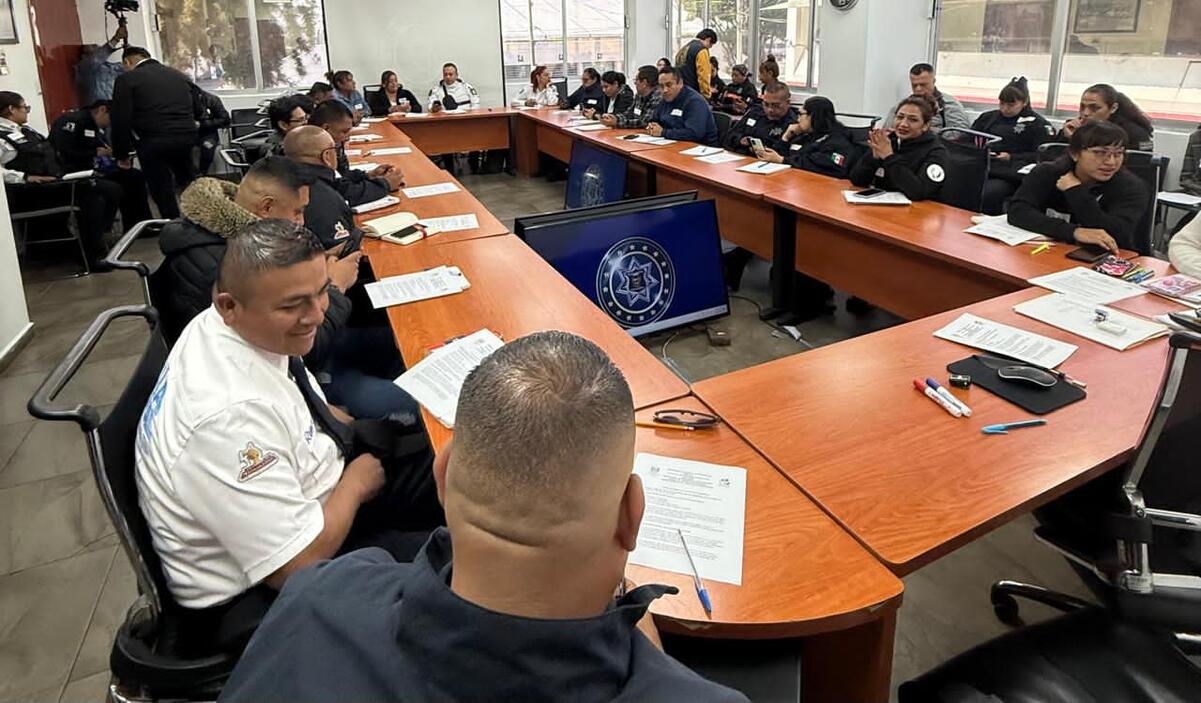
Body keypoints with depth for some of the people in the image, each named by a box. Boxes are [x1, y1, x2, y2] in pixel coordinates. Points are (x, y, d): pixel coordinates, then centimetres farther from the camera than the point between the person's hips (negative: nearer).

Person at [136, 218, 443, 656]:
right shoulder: (227, 415, -37)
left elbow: (302, 410, 12)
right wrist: (356, 482, -15)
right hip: (253, 597, -8)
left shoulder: (230, 328, -10)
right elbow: (298, 567, -30)